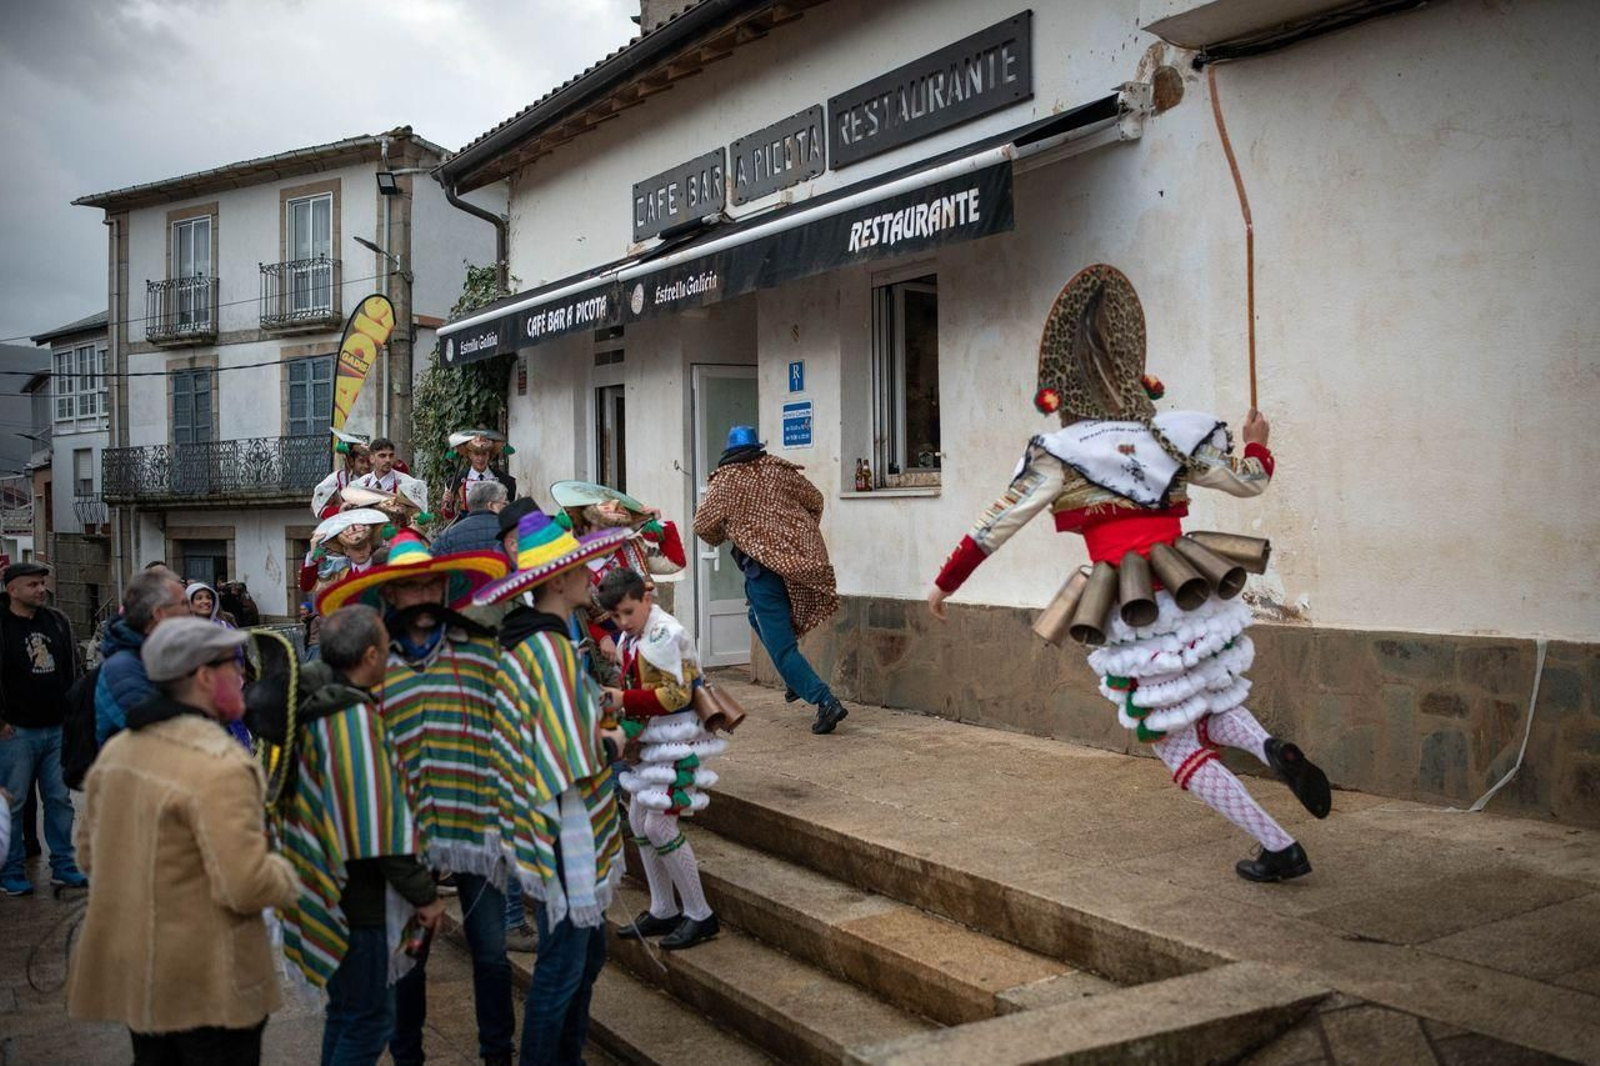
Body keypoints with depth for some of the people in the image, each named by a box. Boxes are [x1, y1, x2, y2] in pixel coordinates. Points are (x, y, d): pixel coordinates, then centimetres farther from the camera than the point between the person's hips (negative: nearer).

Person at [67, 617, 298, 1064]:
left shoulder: (117, 748, 2)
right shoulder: (220, 768, -25)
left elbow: (89, 852, 12)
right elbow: (246, 888, -27)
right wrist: (284, 873, -7)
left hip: (127, 970, 8)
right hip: (207, 985, -8)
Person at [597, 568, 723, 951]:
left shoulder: (666, 635, -18)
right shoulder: (630, 639, 10)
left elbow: (676, 694, -22)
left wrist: (624, 700, -23)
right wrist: (615, 700, 3)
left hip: (675, 741, -10)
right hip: (649, 740, 10)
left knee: (658, 824, -10)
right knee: (638, 819, 12)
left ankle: (699, 915, 2)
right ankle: (663, 910, 24)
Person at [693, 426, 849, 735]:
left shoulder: (725, 480, -1)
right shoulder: (779, 469, 9)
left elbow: (703, 526, 0)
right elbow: (815, 500, 18)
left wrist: (719, 538, 23)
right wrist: (804, 534, 33)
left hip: (764, 564, -6)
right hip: (802, 558, 6)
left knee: (780, 645, -2)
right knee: (760, 619, 28)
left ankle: (825, 701, -13)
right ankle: (798, 680, 20)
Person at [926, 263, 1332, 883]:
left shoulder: (1060, 456, -6)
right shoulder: (1171, 438, 7)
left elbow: (995, 527, -4)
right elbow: (1249, 482, 16)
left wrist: (945, 583, 7)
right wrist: (1256, 443, 38)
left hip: (1137, 618, -5)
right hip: (1194, 599, 5)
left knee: (1179, 749, 10)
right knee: (1210, 706, 30)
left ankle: (1281, 851, 9)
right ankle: (1271, 749, -1)